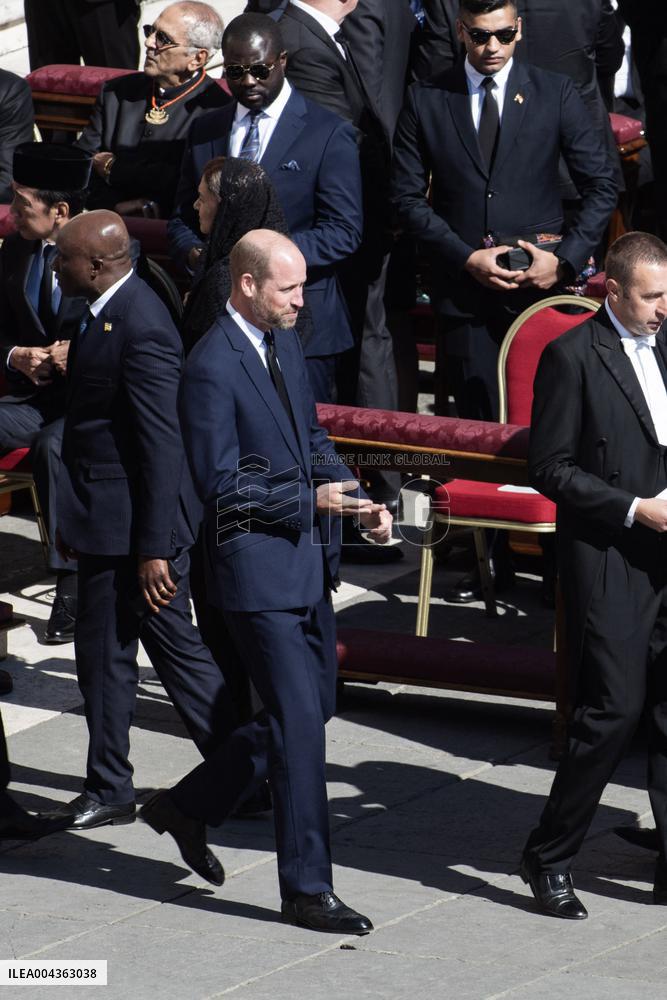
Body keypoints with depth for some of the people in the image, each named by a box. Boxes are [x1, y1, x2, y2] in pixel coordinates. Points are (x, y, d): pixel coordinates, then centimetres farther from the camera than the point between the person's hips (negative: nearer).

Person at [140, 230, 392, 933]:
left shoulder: (285, 345, 10)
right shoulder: (212, 367, -17)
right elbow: (221, 485, -18)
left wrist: (358, 500, 4)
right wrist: (310, 498, -20)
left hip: (307, 559, 9)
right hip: (256, 565, -9)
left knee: (312, 707, 16)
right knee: (299, 720, -7)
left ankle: (189, 806, 32)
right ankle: (307, 890, 1)